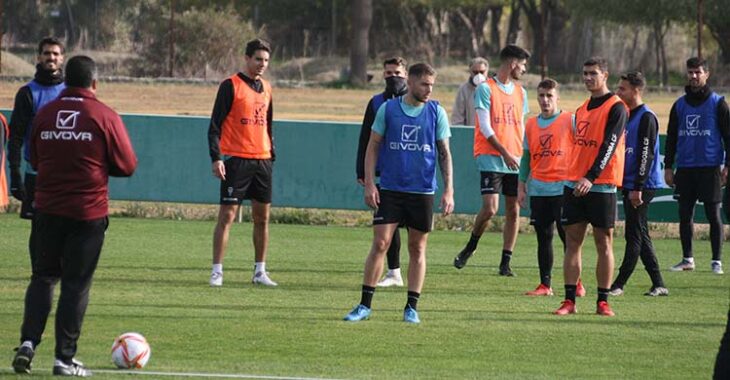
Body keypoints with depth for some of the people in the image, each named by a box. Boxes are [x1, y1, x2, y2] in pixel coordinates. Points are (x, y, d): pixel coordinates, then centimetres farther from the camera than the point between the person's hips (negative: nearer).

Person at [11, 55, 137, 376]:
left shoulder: (44, 114, 4)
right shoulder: (104, 117, -7)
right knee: (76, 283, 3)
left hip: (48, 209, 3)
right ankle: (64, 358, 2)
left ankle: (28, 341, -3)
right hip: (88, 213, -3)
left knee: (43, 276, 14)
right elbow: (127, 166, -3)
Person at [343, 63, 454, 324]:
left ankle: (412, 307, 12)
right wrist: (369, 183, -3)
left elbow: (444, 153, 6)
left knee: (417, 249, 5)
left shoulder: (437, 113, 2)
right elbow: (373, 147, 6)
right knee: (380, 243, -6)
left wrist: (448, 190, -1)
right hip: (390, 189, -1)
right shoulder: (388, 109, 1)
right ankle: (365, 305, 0)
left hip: (423, 191, 1)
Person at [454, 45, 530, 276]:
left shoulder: (520, 93, 15)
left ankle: (506, 263, 6)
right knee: (490, 208, -15)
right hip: (490, 158, -6)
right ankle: (470, 248, 9)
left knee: (513, 211, 1)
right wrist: (504, 153, -16)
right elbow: (485, 127, -9)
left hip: (514, 160, 6)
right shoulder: (486, 89, -4)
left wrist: (522, 155, 10)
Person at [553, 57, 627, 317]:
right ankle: (569, 301, 3)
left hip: (601, 186, -7)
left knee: (603, 243, -2)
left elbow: (609, 145, -15)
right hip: (574, 185, 7)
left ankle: (603, 302, 1)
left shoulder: (616, 108, -6)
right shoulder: (581, 109, 16)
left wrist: (591, 177, -24)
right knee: (572, 242, 3)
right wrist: (574, 177, 18)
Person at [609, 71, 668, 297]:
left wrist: (638, 188, -21)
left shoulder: (646, 117, -12)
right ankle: (658, 285, 13)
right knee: (640, 236, 10)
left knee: (634, 235, -7)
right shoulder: (626, 115, 16)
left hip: (643, 185, -10)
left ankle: (619, 284, -9)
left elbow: (646, 154, -17)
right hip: (628, 185, 10)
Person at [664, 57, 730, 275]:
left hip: (710, 167, -4)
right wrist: (668, 167, 9)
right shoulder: (679, 105, 11)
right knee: (685, 214, 6)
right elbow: (671, 137, 15)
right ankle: (687, 259, 16)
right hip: (685, 168, 4)